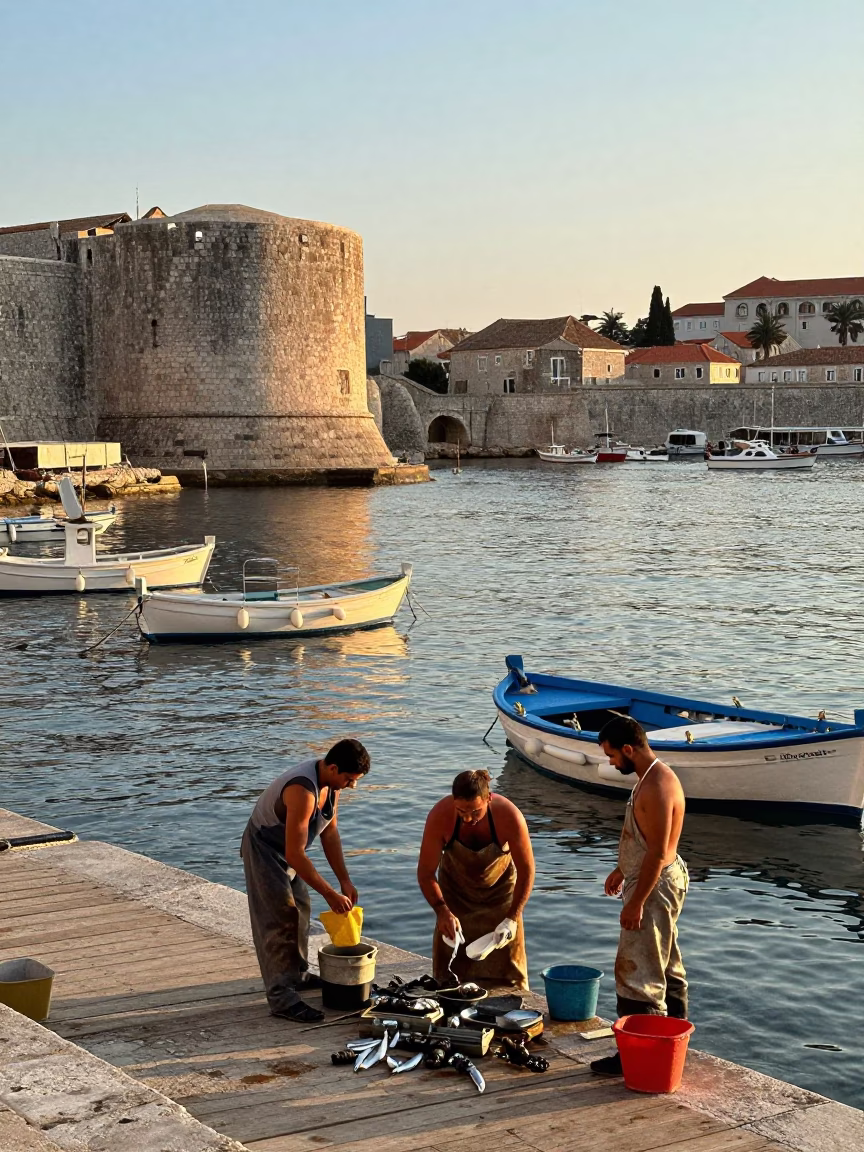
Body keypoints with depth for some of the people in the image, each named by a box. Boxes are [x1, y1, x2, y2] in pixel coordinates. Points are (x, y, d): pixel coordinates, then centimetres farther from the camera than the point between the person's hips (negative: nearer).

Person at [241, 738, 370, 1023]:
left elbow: (330, 832, 2)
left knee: (299, 911, 19)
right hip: (264, 850, -9)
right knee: (279, 920, -13)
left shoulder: (331, 781, -8)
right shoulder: (303, 791, -37)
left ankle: (298, 975, 35)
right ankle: (282, 998, -14)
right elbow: (294, 854, -35)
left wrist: (345, 881, -2)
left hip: (289, 850, 9)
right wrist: (330, 894, -30)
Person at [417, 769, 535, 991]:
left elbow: (526, 871, -21)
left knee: (507, 969, 0)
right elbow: (426, 873, -22)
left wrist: (512, 918, -26)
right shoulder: (440, 816, -33)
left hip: (500, 889, 0)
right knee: (450, 970, 0)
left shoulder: (510, 817, -34)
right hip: (456, 891, 1)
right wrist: (442, 911, -36)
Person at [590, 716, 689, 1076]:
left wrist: (636, 903, -24)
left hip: (654, 886, -11)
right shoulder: (655, 776, 8)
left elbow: (658, 853, -27)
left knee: (636, 972, -5)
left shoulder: (656, 787, -25)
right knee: (667, 968, 18)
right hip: (661, 881, 11)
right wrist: (623, 870, 26)